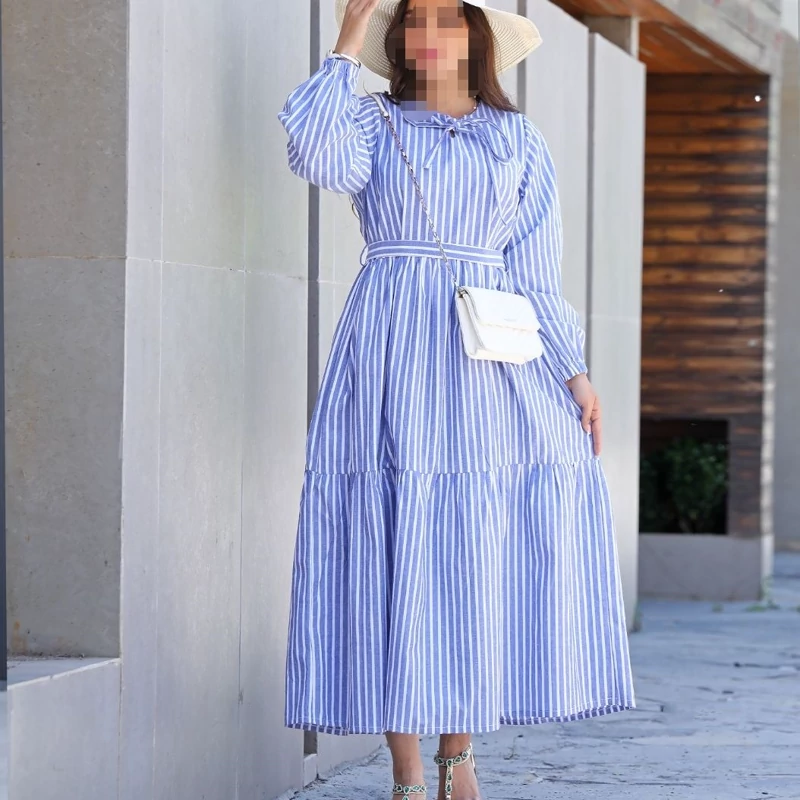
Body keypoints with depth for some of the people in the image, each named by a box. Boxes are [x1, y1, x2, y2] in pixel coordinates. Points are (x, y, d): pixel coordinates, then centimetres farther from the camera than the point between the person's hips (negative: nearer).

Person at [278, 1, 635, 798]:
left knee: (486, 554, -3)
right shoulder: (373, 125, 10)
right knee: (396, 553, -5)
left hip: (491, 357, 2)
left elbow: (535, 270, 12)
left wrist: (574, 372, 3)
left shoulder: (519, 143, 14)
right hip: (392, 349, -2)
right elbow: (317, 154, -13)